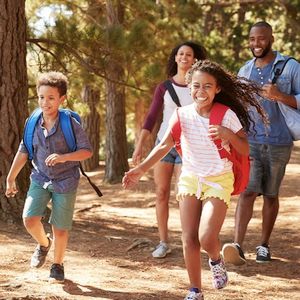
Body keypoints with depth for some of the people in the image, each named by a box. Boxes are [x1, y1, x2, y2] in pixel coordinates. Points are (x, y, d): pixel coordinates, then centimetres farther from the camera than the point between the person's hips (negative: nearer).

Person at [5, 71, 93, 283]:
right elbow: (23, 152, 7)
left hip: (65, 181, -3)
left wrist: (63, 157, -29)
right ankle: (44, 244, 19)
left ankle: (58, 265, 27)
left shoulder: (71, 124, -14)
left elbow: (87, 151, -14)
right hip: (40, 179, 3)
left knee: (60, 227, 4)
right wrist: (11, 179, 12)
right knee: (30, 219, -14)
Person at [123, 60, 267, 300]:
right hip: (190, 179, 3)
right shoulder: (182, 115, -7)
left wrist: (228, 134, -26)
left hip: (219, 181, -2)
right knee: (189, 239, 1)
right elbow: (164, 146, -14)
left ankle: (216, 261, 19)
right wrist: (140, 169, -26)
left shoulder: (227, 115, -11)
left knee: (206, 239, -17)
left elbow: (245, 150, -7)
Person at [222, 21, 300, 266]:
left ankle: (264, 245, 20)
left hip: (279, 142, -1)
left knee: (271, 195, 9)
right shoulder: (245, 71, 12)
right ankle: (238, 246, -24)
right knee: (247, 191, -12)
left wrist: (280, 96, -22)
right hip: (249, 141, 2)